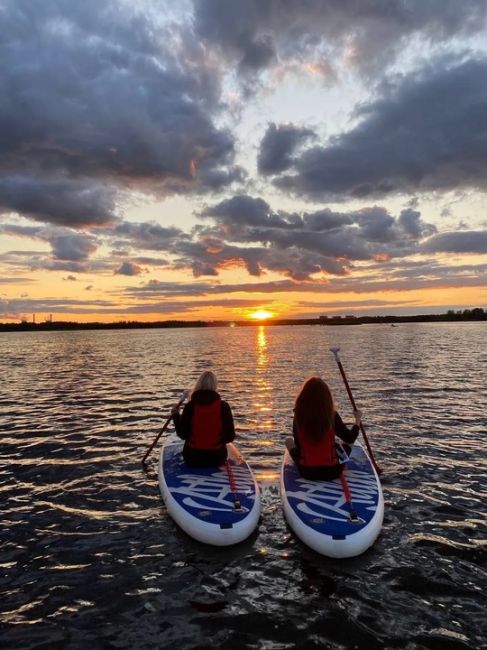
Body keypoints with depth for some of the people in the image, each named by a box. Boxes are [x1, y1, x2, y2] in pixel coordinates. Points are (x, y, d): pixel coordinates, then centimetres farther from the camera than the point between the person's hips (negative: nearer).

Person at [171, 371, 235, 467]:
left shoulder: (190, 406, -12)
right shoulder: (223, 406, -11)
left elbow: (182, 435, -6)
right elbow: (230, 437, -8)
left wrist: (176, 416, 9)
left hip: (193, 459, 0)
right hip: (217, 457, 0)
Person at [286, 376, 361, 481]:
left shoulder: (298, 417, -12)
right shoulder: (332, 416, -17)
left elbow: (298, 445, 1)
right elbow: (350, 439, -4)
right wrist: (357, 419, 12)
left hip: (307, 473, -1)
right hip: (332, 472, 1)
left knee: (289, 441, 22)